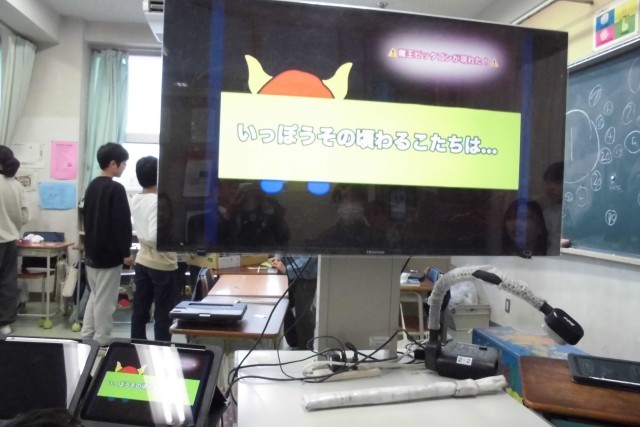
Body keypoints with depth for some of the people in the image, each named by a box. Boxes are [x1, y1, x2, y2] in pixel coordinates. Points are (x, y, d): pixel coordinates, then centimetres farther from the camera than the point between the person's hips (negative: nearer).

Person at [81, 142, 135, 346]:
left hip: (92, 252, 9)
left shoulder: (91, 186, 10)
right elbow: (122, 223, -19)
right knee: (105, 301, 1)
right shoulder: (116, 189, -16)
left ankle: (86, 338, 24)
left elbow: (86, 219, 16)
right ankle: (101, 343, 10)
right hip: (109, 254, -9)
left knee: (94, 296, 19)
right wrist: (126, 252, -12)